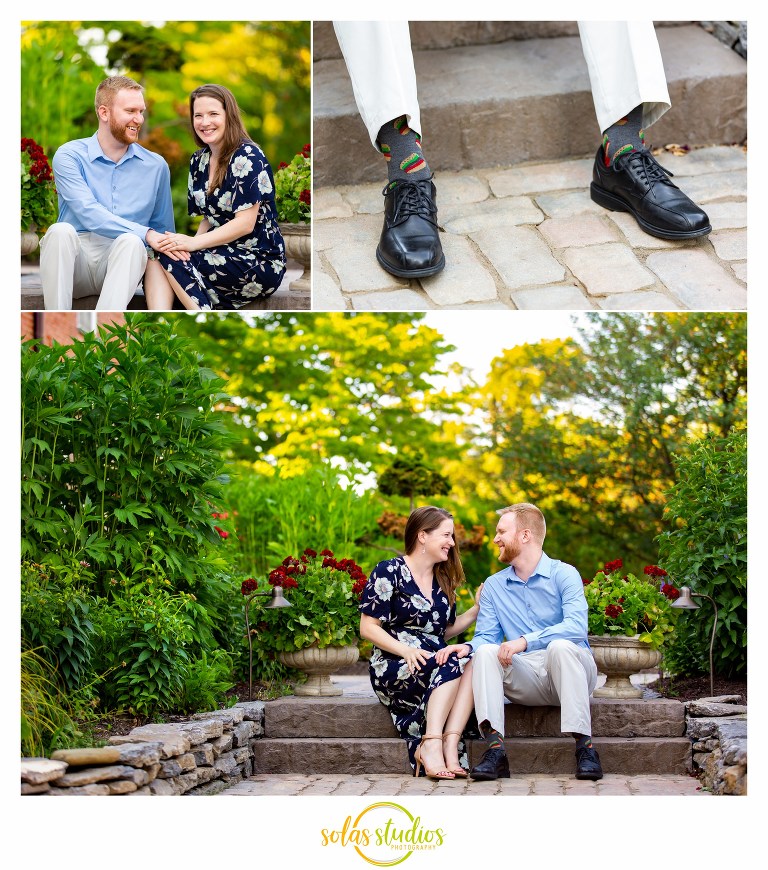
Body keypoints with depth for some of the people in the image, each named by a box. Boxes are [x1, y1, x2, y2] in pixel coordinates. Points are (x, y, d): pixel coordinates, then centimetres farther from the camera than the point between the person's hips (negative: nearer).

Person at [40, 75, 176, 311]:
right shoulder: (69, 156, -1)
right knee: (60, 231, -32)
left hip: (122, 263, 1)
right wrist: (146, 234, -25)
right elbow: (89, 214, -15)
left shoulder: (156, 166, 10)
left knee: (131, 242, -31)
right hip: (74, 261, -1)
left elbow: (163, 230, 16)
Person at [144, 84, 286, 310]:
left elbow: (245, 224, -16)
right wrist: (194, 242, -10)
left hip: (259, 263, -7)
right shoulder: (198, 161, 12)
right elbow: (209, 217, 13)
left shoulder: (248, 157, -11)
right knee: (155, 257, -20)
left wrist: (194, 243, -21)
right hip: (223, 253, 7)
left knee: (166, 257, -23)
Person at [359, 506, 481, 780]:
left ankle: (450, 745, -40)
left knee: (472, 656, -29)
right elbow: (368, 627, -6)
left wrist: (477, 609, 12)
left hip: (438, 661, 5)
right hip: (394, 670, -5)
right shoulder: (389, 572, -1)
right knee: (457, 661, -33)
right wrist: (406, 650, -21)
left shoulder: (442, 581, 20)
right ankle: (433, 744, -40)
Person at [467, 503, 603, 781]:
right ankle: (494, 750, -35)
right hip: (526, 680, 4)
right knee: (485, 651, -23)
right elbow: (485, 636, 7)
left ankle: (585, 747, -33)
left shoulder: (563, 574, -3)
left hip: (569, 672, -3)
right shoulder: (493, 586, 14)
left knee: (560, 646, -35)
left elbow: (576, 626, -19)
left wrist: (524, 641, -30)